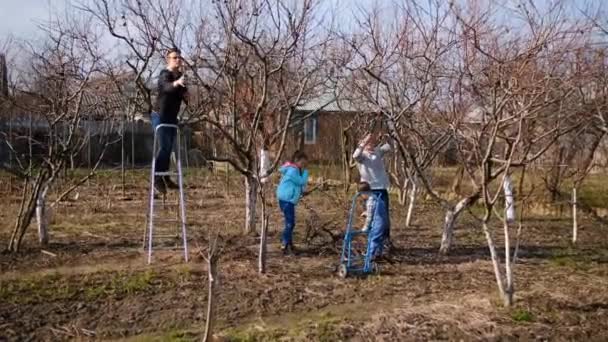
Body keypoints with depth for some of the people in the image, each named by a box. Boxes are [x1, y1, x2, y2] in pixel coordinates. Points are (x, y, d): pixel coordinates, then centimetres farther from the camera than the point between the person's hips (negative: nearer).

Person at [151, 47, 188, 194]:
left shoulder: (180, 75, 9)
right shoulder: (165, 75, -15)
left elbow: (183, 94, 16)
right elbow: (167, 87, -39)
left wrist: (186, 94, -8)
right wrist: (176, 83, -61)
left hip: (172, 117, 8)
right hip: (160, 116, -8)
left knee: (169, 148, 12)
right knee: (164, 147, -12)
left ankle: (165, 178, 22)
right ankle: (157, 179, -3)